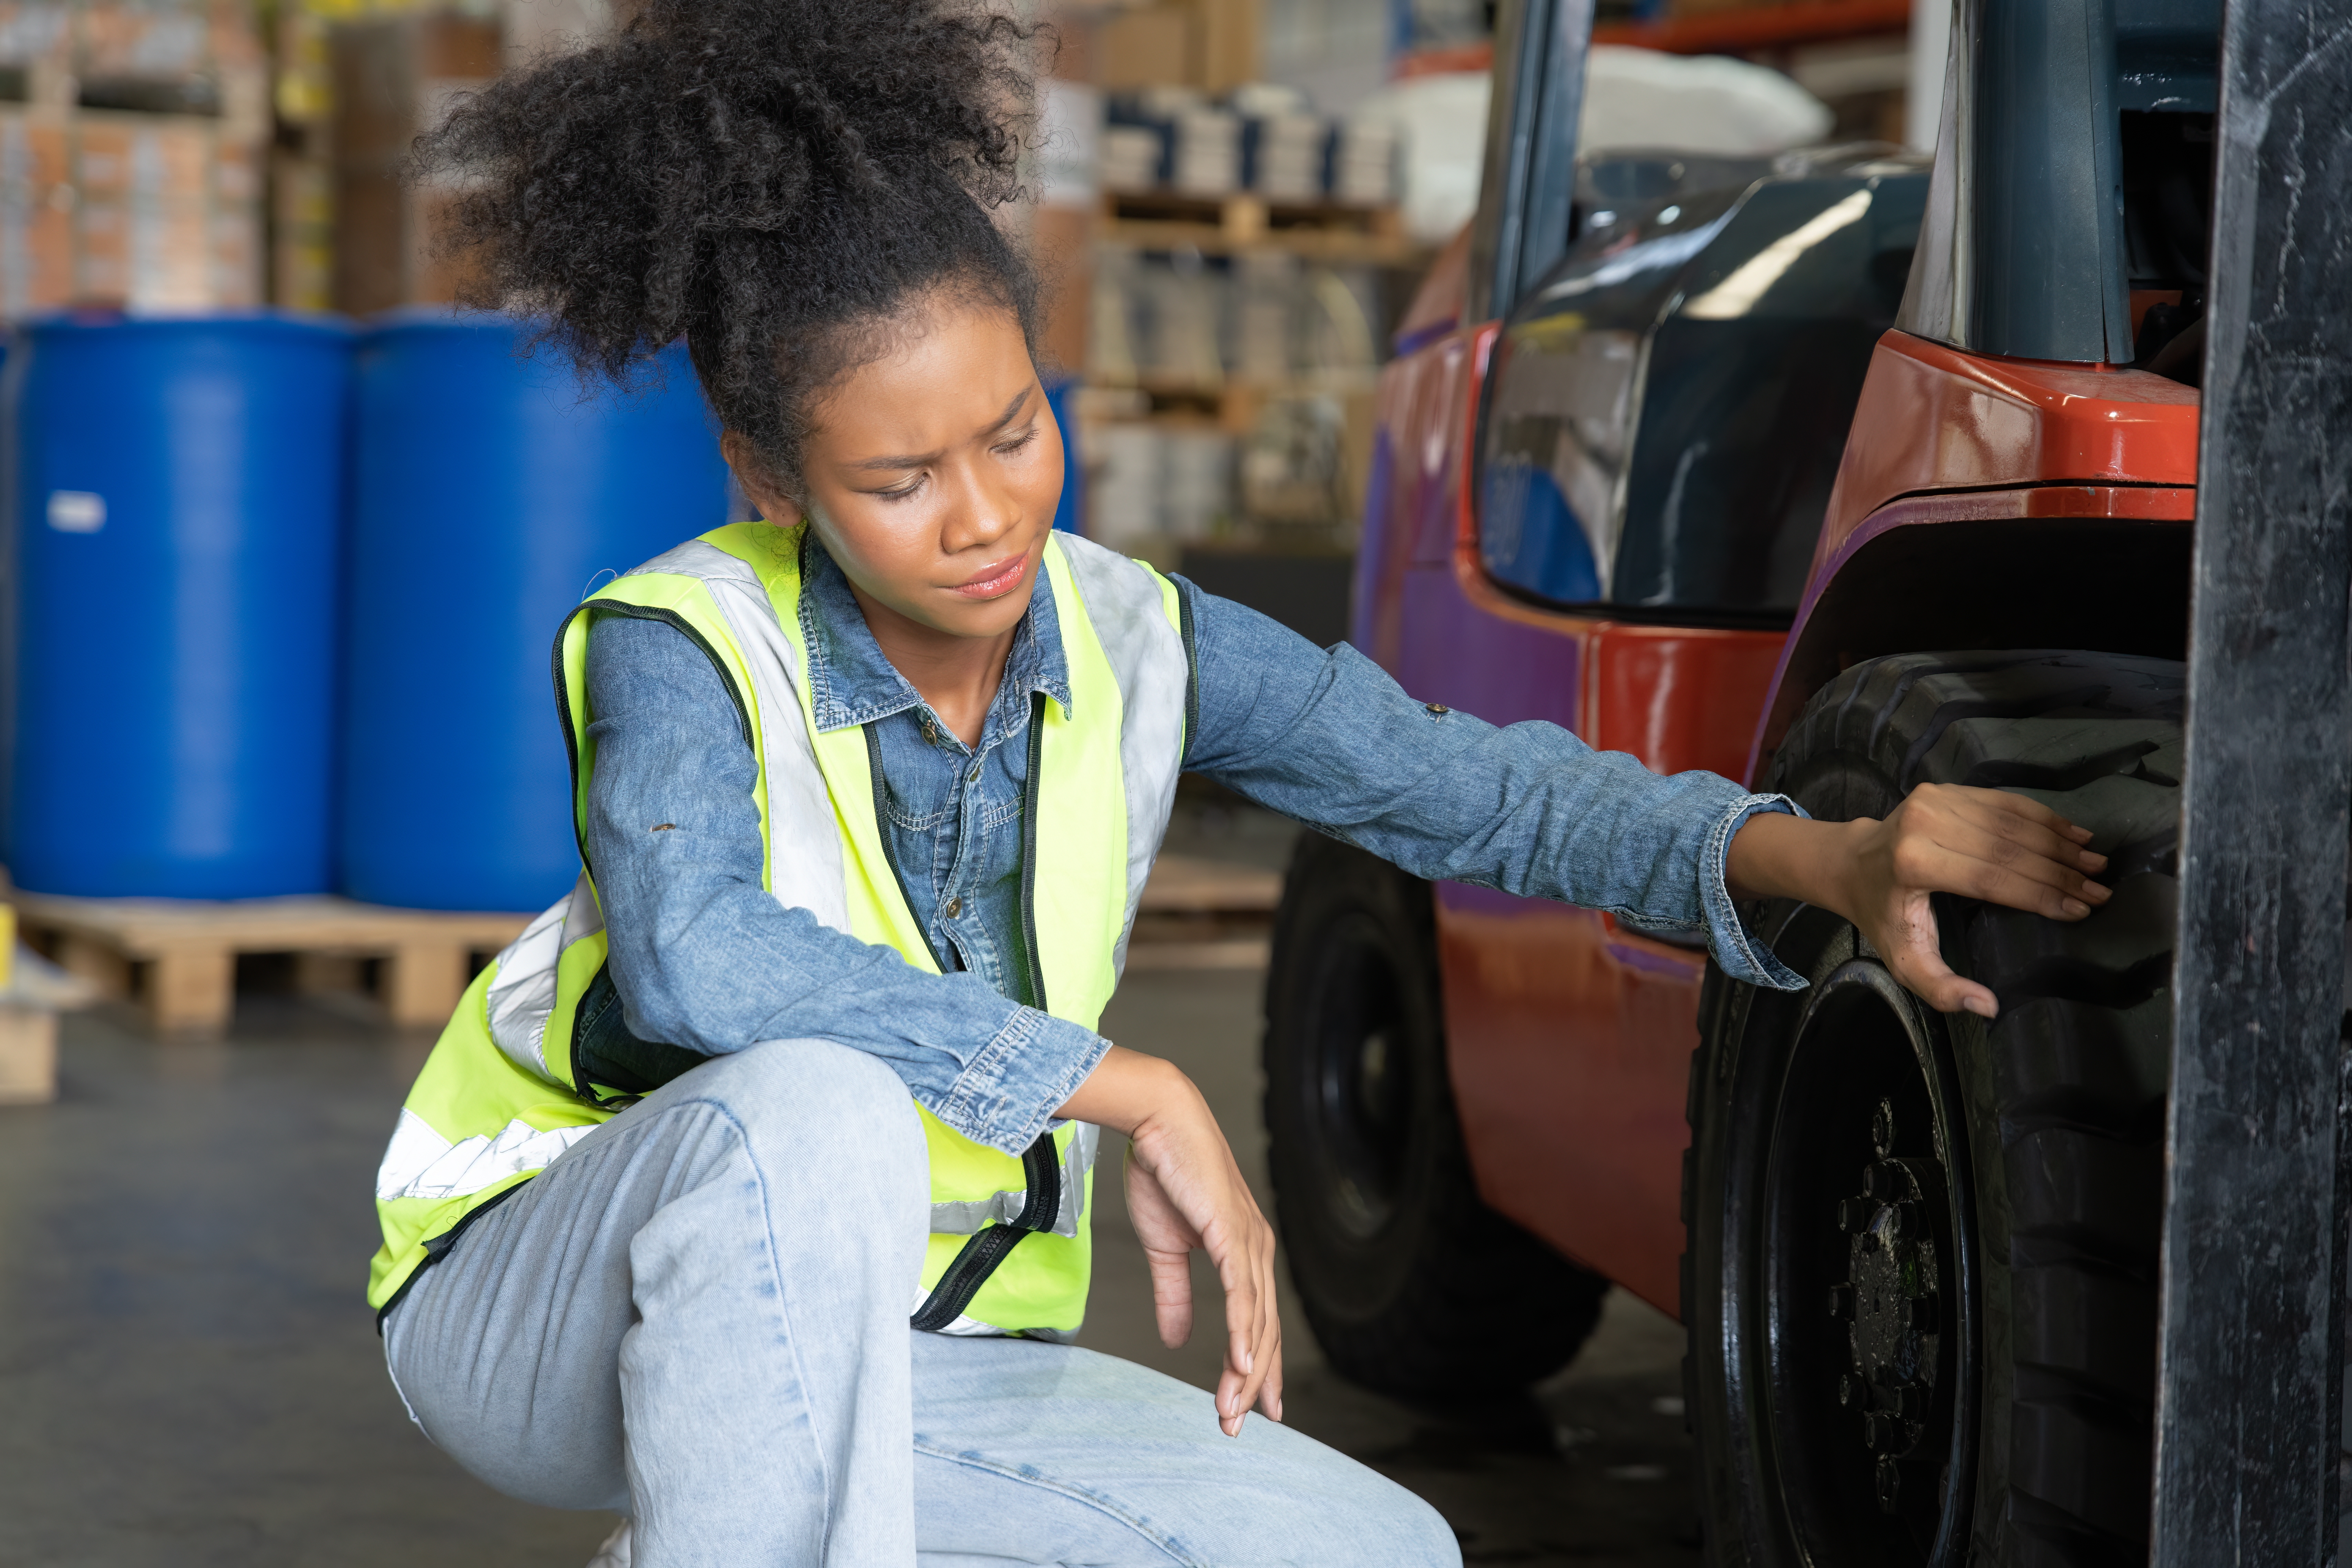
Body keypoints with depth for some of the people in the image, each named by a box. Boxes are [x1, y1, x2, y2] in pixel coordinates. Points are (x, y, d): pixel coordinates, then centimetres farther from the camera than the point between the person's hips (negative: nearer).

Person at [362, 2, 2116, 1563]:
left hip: (902, 1368, 6)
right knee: (808, 1112, -38)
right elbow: (694, 957, -39)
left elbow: (1475, 788, -6)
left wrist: (1824, 856, -23)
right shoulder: (685, 652, -19)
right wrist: (1134, 1097, -39)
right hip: (548, 1305, -5)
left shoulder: (1135, 647, -5)